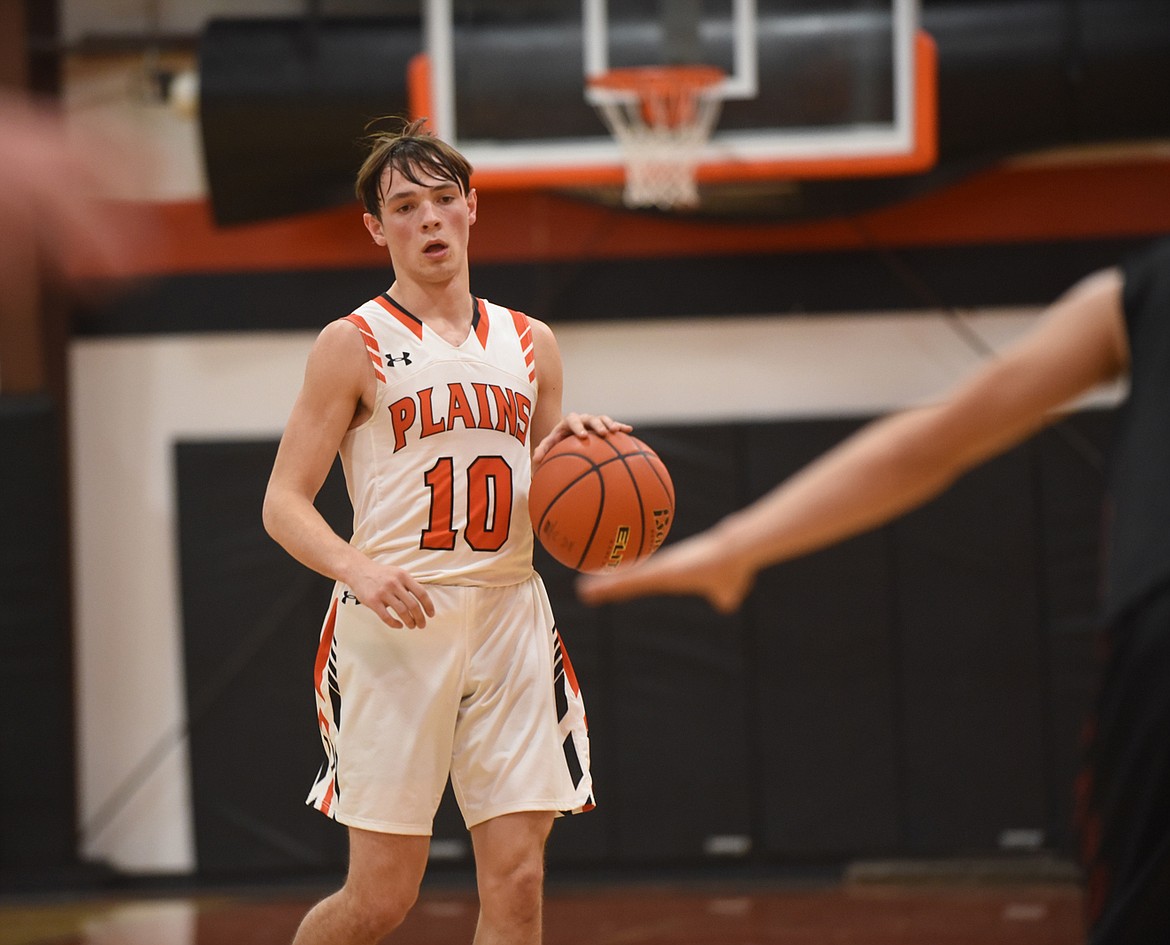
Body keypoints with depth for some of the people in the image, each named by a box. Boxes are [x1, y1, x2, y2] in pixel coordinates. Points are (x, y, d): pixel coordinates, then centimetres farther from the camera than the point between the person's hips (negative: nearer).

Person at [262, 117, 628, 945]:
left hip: (509, 620, 4)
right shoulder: (355, 346, 1)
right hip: (398, 627, -4)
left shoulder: (531, 345, 14)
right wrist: (358, 568, -22)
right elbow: (284, 503, -3)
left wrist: (571, 451, -2)